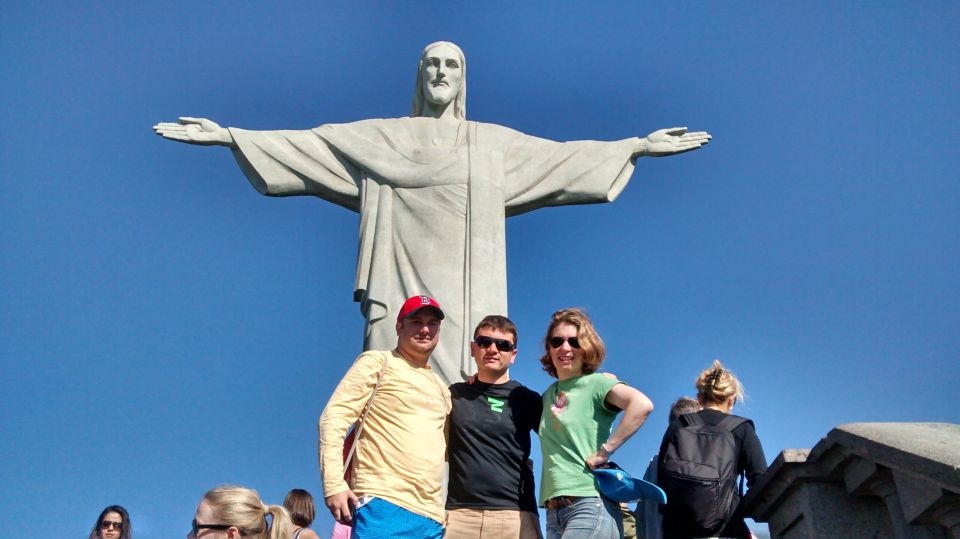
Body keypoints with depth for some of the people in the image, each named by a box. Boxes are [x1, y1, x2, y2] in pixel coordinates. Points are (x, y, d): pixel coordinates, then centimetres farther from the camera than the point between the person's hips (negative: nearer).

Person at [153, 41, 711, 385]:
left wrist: (638, 145, 17)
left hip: (466, 294, 1)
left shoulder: (494, 143, 19)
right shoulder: (381, 138, 15)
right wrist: (228, 135, 4)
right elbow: (307, 143, 11)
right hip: (403, 287, -1)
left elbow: (565, 154, 20)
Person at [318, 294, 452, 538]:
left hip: (432, 516, 6)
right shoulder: (377, 362, 5)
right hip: (383, 506, -6)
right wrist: (334, 484, -15)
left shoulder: (441, 388, 24)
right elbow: (334, 418, -4)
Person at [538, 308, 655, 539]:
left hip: (590, 505, -7)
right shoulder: (549, 394, 16)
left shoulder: (596, 383, -3)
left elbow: (642, 404, -19)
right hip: (554, 512, 7)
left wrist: (605, 451, -17)